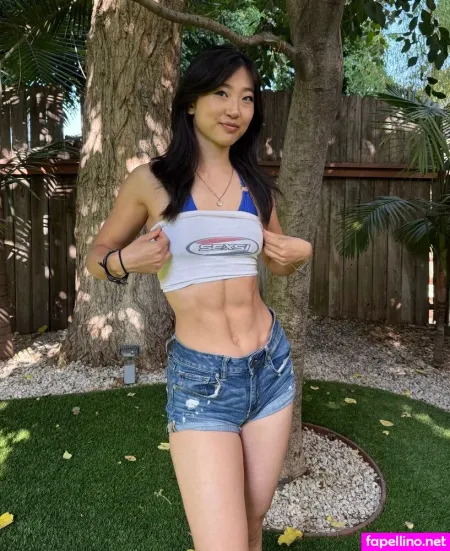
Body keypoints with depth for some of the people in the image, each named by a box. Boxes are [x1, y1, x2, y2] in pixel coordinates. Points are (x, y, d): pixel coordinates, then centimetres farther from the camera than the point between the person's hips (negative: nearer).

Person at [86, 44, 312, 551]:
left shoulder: (255, 184, 6)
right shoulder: (151, 181, -5)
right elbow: (96, 257, 5)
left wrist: (300, 253, -1)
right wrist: (126, 261, -16)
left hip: (272, 366, 4)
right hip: (200, 380, -4)